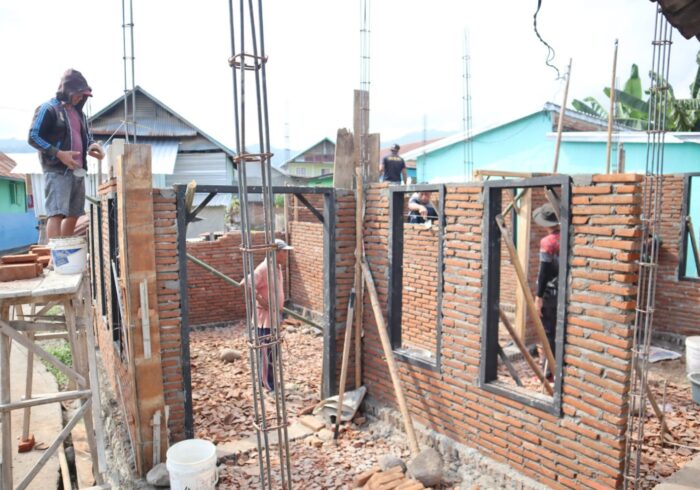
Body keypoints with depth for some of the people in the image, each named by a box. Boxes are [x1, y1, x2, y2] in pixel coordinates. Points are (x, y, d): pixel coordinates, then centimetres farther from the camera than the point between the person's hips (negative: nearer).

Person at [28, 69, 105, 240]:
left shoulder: (79, 113, 19)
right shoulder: (48, 108, -3)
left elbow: (85, 136, 28)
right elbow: (33, 137, -8)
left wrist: (92, 146, 4)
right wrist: (59, 153, -20)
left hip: (77, 170, 8)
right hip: (57, 170, -8)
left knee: (73, 214, 10)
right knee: (56, 213, -14)